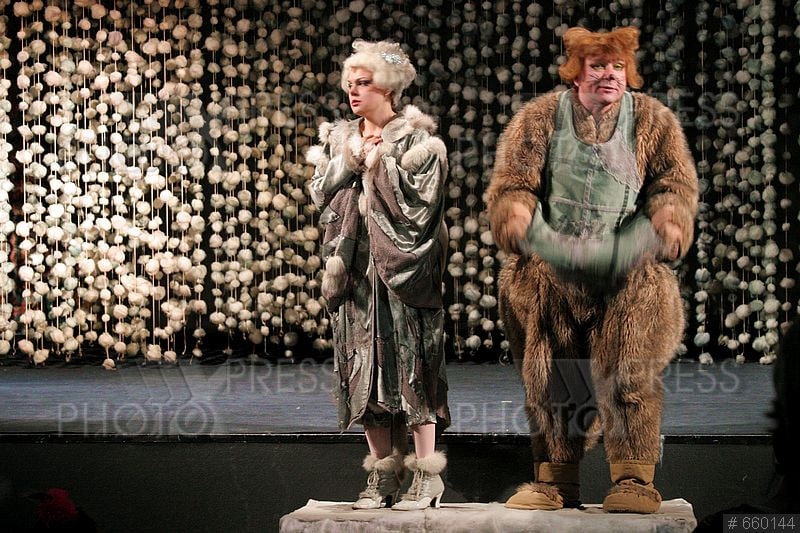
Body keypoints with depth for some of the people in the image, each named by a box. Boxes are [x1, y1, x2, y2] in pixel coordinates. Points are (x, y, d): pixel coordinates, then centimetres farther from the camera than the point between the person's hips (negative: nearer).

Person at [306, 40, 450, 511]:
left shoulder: (415, 137, -2)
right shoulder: (340, 138, 14)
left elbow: (418, 198, -11)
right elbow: (320, 193, 6)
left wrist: (379, 162, -10)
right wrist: (348, 161, -6)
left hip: (402, 268, -5)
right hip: (357, 269, 5)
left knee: (410, 361, -7)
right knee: (366, 366, 3)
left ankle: (426, 475, -4)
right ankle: (383, 475, 8)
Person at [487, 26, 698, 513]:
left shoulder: (653, 121, 11)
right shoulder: (540, 119, 10)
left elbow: (676, 181, 6)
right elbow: (513, 180, 4)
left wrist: (669, 219, -15)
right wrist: (514, 215, -18)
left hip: (627, 270, -1)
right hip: (553, 267, 1)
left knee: (630, 371, -12)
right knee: (549, 373, -1)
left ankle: (635, 479, -10)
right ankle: (556, 479, 5)